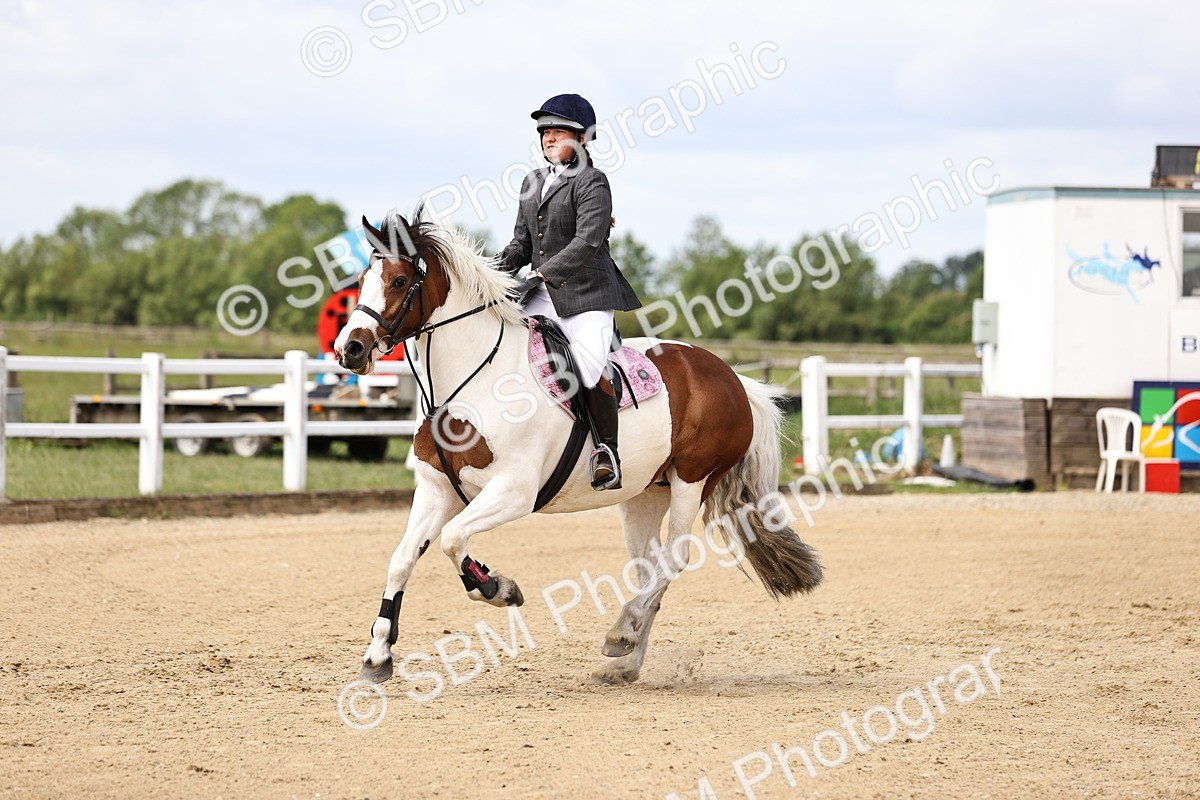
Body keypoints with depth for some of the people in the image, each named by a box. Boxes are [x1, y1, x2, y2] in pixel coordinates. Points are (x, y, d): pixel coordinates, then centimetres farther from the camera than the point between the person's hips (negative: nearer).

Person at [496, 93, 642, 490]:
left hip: (586, 293, -7)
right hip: (542, 295, 7)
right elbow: (523, 240, 19)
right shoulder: (533, 182, 16)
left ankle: (607, 450, -12)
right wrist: (506, 261, -4)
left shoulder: (592, 182, -7)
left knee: (588, 366, -27)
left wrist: (543, 273, -25)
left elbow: (588, 241, -18)